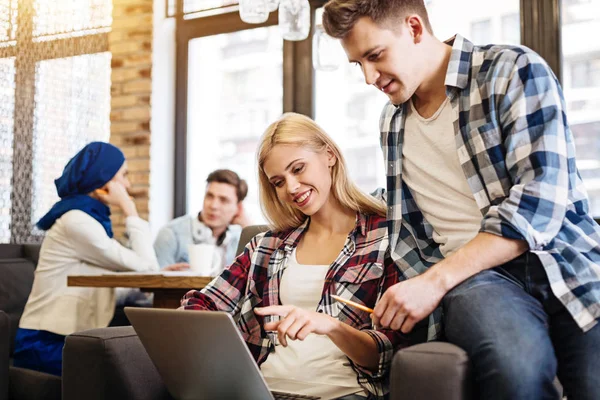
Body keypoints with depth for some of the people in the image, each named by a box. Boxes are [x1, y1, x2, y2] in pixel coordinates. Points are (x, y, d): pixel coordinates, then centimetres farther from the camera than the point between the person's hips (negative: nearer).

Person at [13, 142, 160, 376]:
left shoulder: (89, 217, 13)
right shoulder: (77, 221, -16)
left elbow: (105, 287, 8)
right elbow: (143, 266, -16)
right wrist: (130, 209, -10)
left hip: (70, 340, 8)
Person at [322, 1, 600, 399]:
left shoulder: (514, 71, -1)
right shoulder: (392, 123, 17)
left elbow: (538, 201, -12)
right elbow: (406, 231, 21)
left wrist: (436, 280, -15)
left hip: (566, 261, -2)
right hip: (471, 279, 3)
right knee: (516, 365, -32)